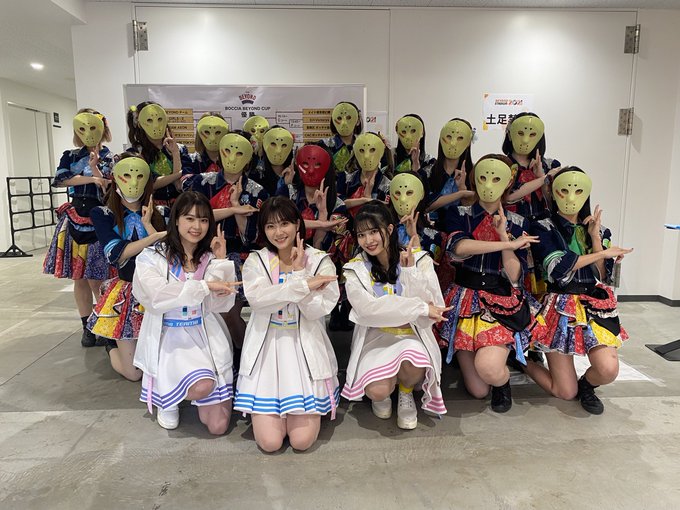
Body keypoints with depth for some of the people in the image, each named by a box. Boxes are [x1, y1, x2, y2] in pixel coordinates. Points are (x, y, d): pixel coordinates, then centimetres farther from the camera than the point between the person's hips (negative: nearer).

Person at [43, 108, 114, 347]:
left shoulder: (110, 159, 3)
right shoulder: (70, 156, 11)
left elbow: (109, 191, -8)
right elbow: (59, 180, -6)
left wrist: (95, 166, -17)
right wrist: (91, 178, -13)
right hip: (75, 219, 3)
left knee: (95, 278, -6)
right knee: (78, 277, 6)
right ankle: (87, 327, 18)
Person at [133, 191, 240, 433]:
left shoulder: (210, 258, 4)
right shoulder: (152, 257, -4)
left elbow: (220, 305, -6)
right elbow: (158, 296, -21)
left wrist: (220, 261, -11)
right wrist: (205, 286, -22)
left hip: (206, 336, 3)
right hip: (169, 336, -2)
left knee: (218, 426, -3)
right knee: (203, 386, -31)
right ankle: (167, 395, 7)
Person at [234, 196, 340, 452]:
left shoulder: (320, 261, -1)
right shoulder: (255, 261, 2)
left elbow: (317, 311, -11)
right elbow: (257, 298, -19)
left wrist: (300, 272, -14)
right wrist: (305, 285, -20)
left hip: (305, 351, 0)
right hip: (267, 350, 1)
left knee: (302, 440, -5)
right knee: (269, 442, -6)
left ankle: (294, 408, 27)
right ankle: (274, 410, 26)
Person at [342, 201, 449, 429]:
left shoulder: (419, 259, -3)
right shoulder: (355, 270, -4)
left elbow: (434, 308, -10)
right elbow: (368, 310, -21)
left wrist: (410, 271, -19)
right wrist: (420, 308, -22)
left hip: (412, 336, 1)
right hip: (375, 340, 0)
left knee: (413, 364, -34)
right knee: (378, 391, -28)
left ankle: (406, 392, 5)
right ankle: (382, 396, 13)